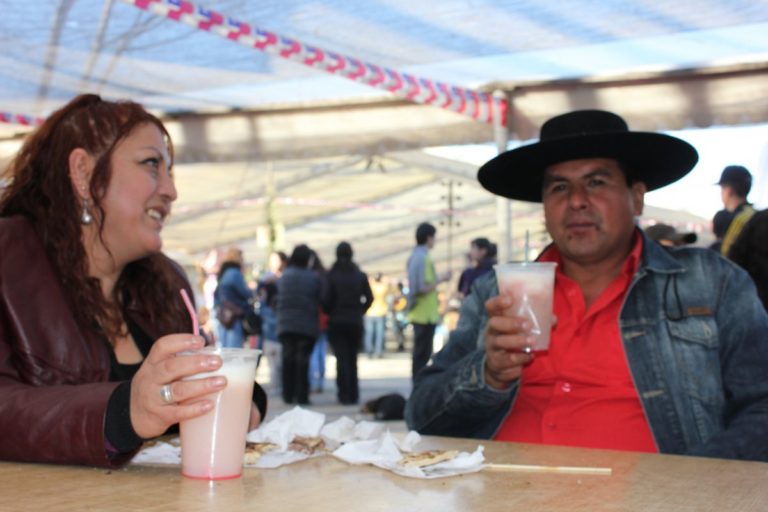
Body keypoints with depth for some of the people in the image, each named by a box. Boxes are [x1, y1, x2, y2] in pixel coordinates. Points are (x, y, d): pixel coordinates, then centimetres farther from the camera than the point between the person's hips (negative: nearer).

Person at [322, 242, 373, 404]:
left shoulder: (331, 275, -5)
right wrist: (359, 312, 10)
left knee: (341, 357, -1)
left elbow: (326, 299, -11)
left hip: (336, 322, -2)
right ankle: (353, 394, 14)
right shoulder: (360, 275, 3)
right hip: (355, 322, 2)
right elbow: (369, 298, 0)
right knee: (352, 357, 12)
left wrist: (330, 313, 6)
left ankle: (344, 394, -7)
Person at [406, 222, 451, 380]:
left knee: (420, 353, 14)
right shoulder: (423, 258, -17)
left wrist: (437, 278, 16)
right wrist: (441, 279, -11)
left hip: (418, 313, 10)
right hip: (426, 315, -10)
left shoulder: (414, 256, 12)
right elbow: (424, 288, -23)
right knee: (423, 354, -4)